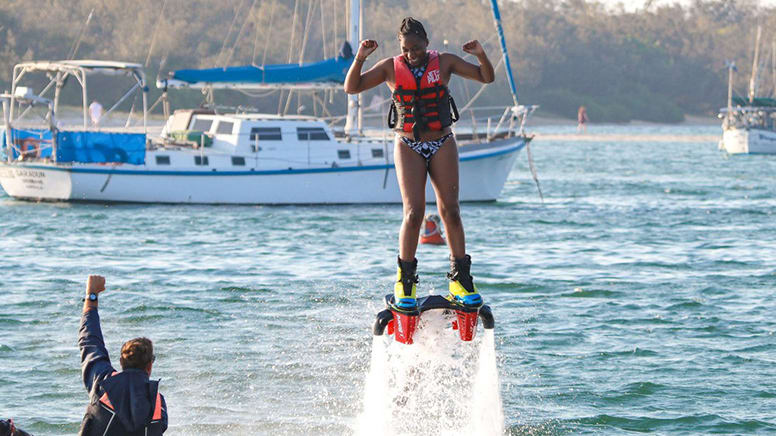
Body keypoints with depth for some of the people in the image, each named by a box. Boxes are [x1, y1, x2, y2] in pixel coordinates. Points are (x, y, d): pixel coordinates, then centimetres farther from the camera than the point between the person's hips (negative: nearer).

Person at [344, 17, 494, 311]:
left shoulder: (444, 63, 0)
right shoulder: (391, 68, -1)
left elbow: (487, 77, 0)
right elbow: (352, 88, -5)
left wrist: (481, 55, -19)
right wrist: (360, 58, -20)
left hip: (442, 145, 1)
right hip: (408, 147, -1)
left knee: (450, 210, -4)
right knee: (414, 212, -12)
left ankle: (461, 279, 2)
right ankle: (404, 281, -2)